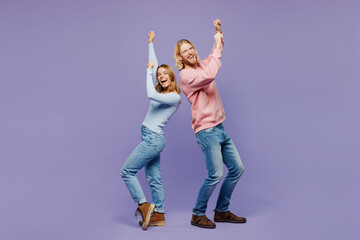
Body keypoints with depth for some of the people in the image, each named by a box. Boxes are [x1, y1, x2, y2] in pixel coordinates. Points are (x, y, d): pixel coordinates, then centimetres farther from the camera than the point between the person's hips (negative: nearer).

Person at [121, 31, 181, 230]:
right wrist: (150, 43, 29)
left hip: (153, 139, -9)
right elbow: (154, 67, 24)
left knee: (127, 171, -7)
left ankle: (143, 205, -5)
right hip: (151, 140, 9)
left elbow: (150, 95, -28)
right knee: (154, 178, 9)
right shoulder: (162, 91, 12)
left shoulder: (174, 97, -12)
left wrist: (149, 70, -17)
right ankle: (158, 215, 13)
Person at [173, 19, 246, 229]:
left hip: (220, 128, 9)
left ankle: (222, 211, 22)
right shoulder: (186, 74, -12)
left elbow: (215, 55, 33)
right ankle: (198, 215, 5)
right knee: (216, 174, -14)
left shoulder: (201, 65, 13)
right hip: (206, 130, -9)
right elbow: (209, 76, -30)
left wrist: (218, 33, 19)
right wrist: (218, 47, -23)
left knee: (237, 168, 10)